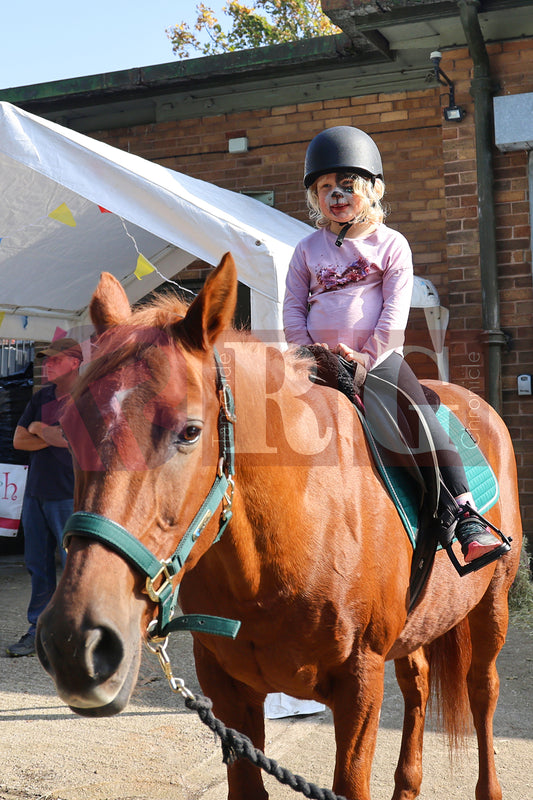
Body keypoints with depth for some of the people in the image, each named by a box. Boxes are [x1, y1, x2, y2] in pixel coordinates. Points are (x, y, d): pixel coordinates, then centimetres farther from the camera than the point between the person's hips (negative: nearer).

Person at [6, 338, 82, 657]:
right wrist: (54, 437, -8)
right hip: (36, 492, 7)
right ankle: (39, 632, 19)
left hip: (69, 496, -6)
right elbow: (19, 440, 8)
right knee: (39, 567, 10)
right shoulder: (41, 397, 15)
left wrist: (39, 428, -6)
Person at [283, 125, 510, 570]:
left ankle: (466, 519, -16)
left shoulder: (391, 244, 4)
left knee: (424, 426, -17)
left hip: (380, 358, -2)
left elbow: (396, 309, -5)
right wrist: (307, 349, -8)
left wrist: (368, 355, -15)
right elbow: (293, 306, 9)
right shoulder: (308, 250, 12)